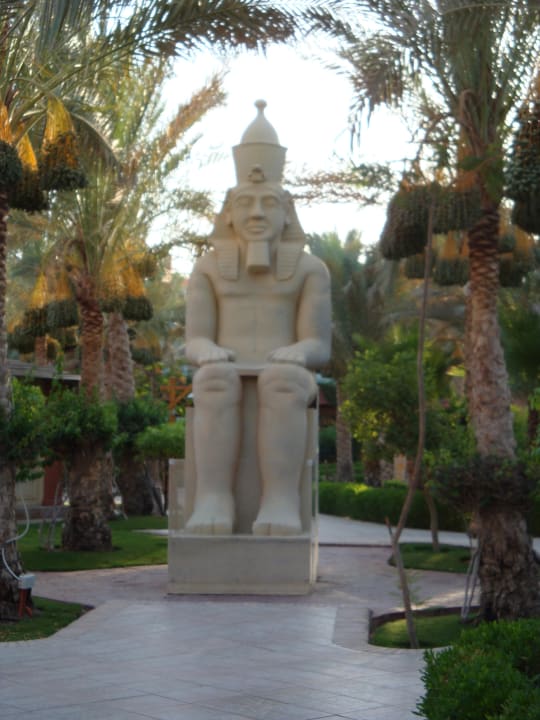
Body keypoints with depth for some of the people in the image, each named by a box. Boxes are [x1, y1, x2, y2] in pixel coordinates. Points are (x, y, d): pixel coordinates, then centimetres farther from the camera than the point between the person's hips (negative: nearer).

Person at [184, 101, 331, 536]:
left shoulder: (310, 270, 8)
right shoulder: (208, 270, 11)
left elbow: (320, 348, 2)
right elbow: (195, 342, 4)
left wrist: (296, 354, -21)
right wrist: (208, 353, -19)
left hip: (285, 381, -1)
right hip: (227, 381, 1)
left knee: (282, 381, -36)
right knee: (216, 380, -35)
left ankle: (281, 502, -38)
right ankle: (214, 499, -37)